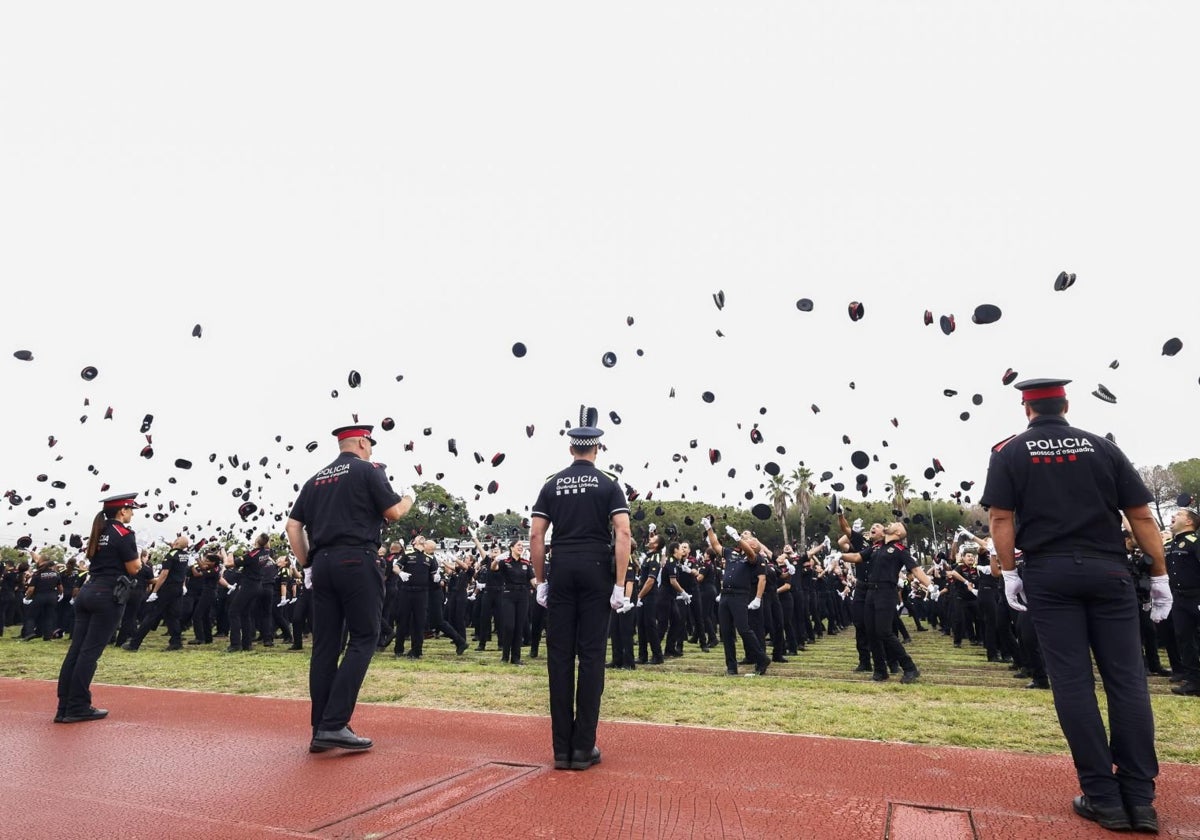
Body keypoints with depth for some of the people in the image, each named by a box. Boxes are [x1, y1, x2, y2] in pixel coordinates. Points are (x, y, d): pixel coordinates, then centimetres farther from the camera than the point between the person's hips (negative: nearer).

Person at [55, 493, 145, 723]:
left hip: (87, 592, 8)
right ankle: (78, 708, 1)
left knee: (76, 649, 7)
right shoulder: (124, 533, -10)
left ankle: (64, 708, 11)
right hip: (107, 595, -8)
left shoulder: (99, 532, 14)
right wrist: (139, 557, 9)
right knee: (90, 651, -4)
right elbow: (133, 568, -9)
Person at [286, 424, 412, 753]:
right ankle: (334, 725, -9)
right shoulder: (368, 469, -1)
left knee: (325, 645, 8)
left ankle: (320, 730, 13)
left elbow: (293, 525, 13)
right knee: (363, 638, -1)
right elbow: (393, 512, -4)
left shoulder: (316, 479, 17)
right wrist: (408, 500, 17)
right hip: (357, 562, -6)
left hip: (322, 564, 7)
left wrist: (306, 562, 17)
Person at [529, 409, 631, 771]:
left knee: (559, 656, 6)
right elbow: (623, 533, -10)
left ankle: (562, 748, 12)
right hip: (596, 571, -2)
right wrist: (620, 584, -9)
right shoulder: (609, 483, 1)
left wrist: (541, 581, 8)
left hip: (561, 571, 2)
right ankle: (583, 748, 8)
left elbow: (536, 535, 2)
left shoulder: (551, 484, 7)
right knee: (591, 656, 3)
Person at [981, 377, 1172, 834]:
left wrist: (1009, 573, -1)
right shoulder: (1102, 446, 8)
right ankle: (1139, 797, 10)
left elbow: (1000, 517, -6)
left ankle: (1103, 797, 6)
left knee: (1072, 681, 2)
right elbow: (1141, 515, 5)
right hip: (1108, 571, 2)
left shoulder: (1008, 451, 2)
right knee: (1127, 679, 6)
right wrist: (1160, 575, 10)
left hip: (1049, 575, -2)